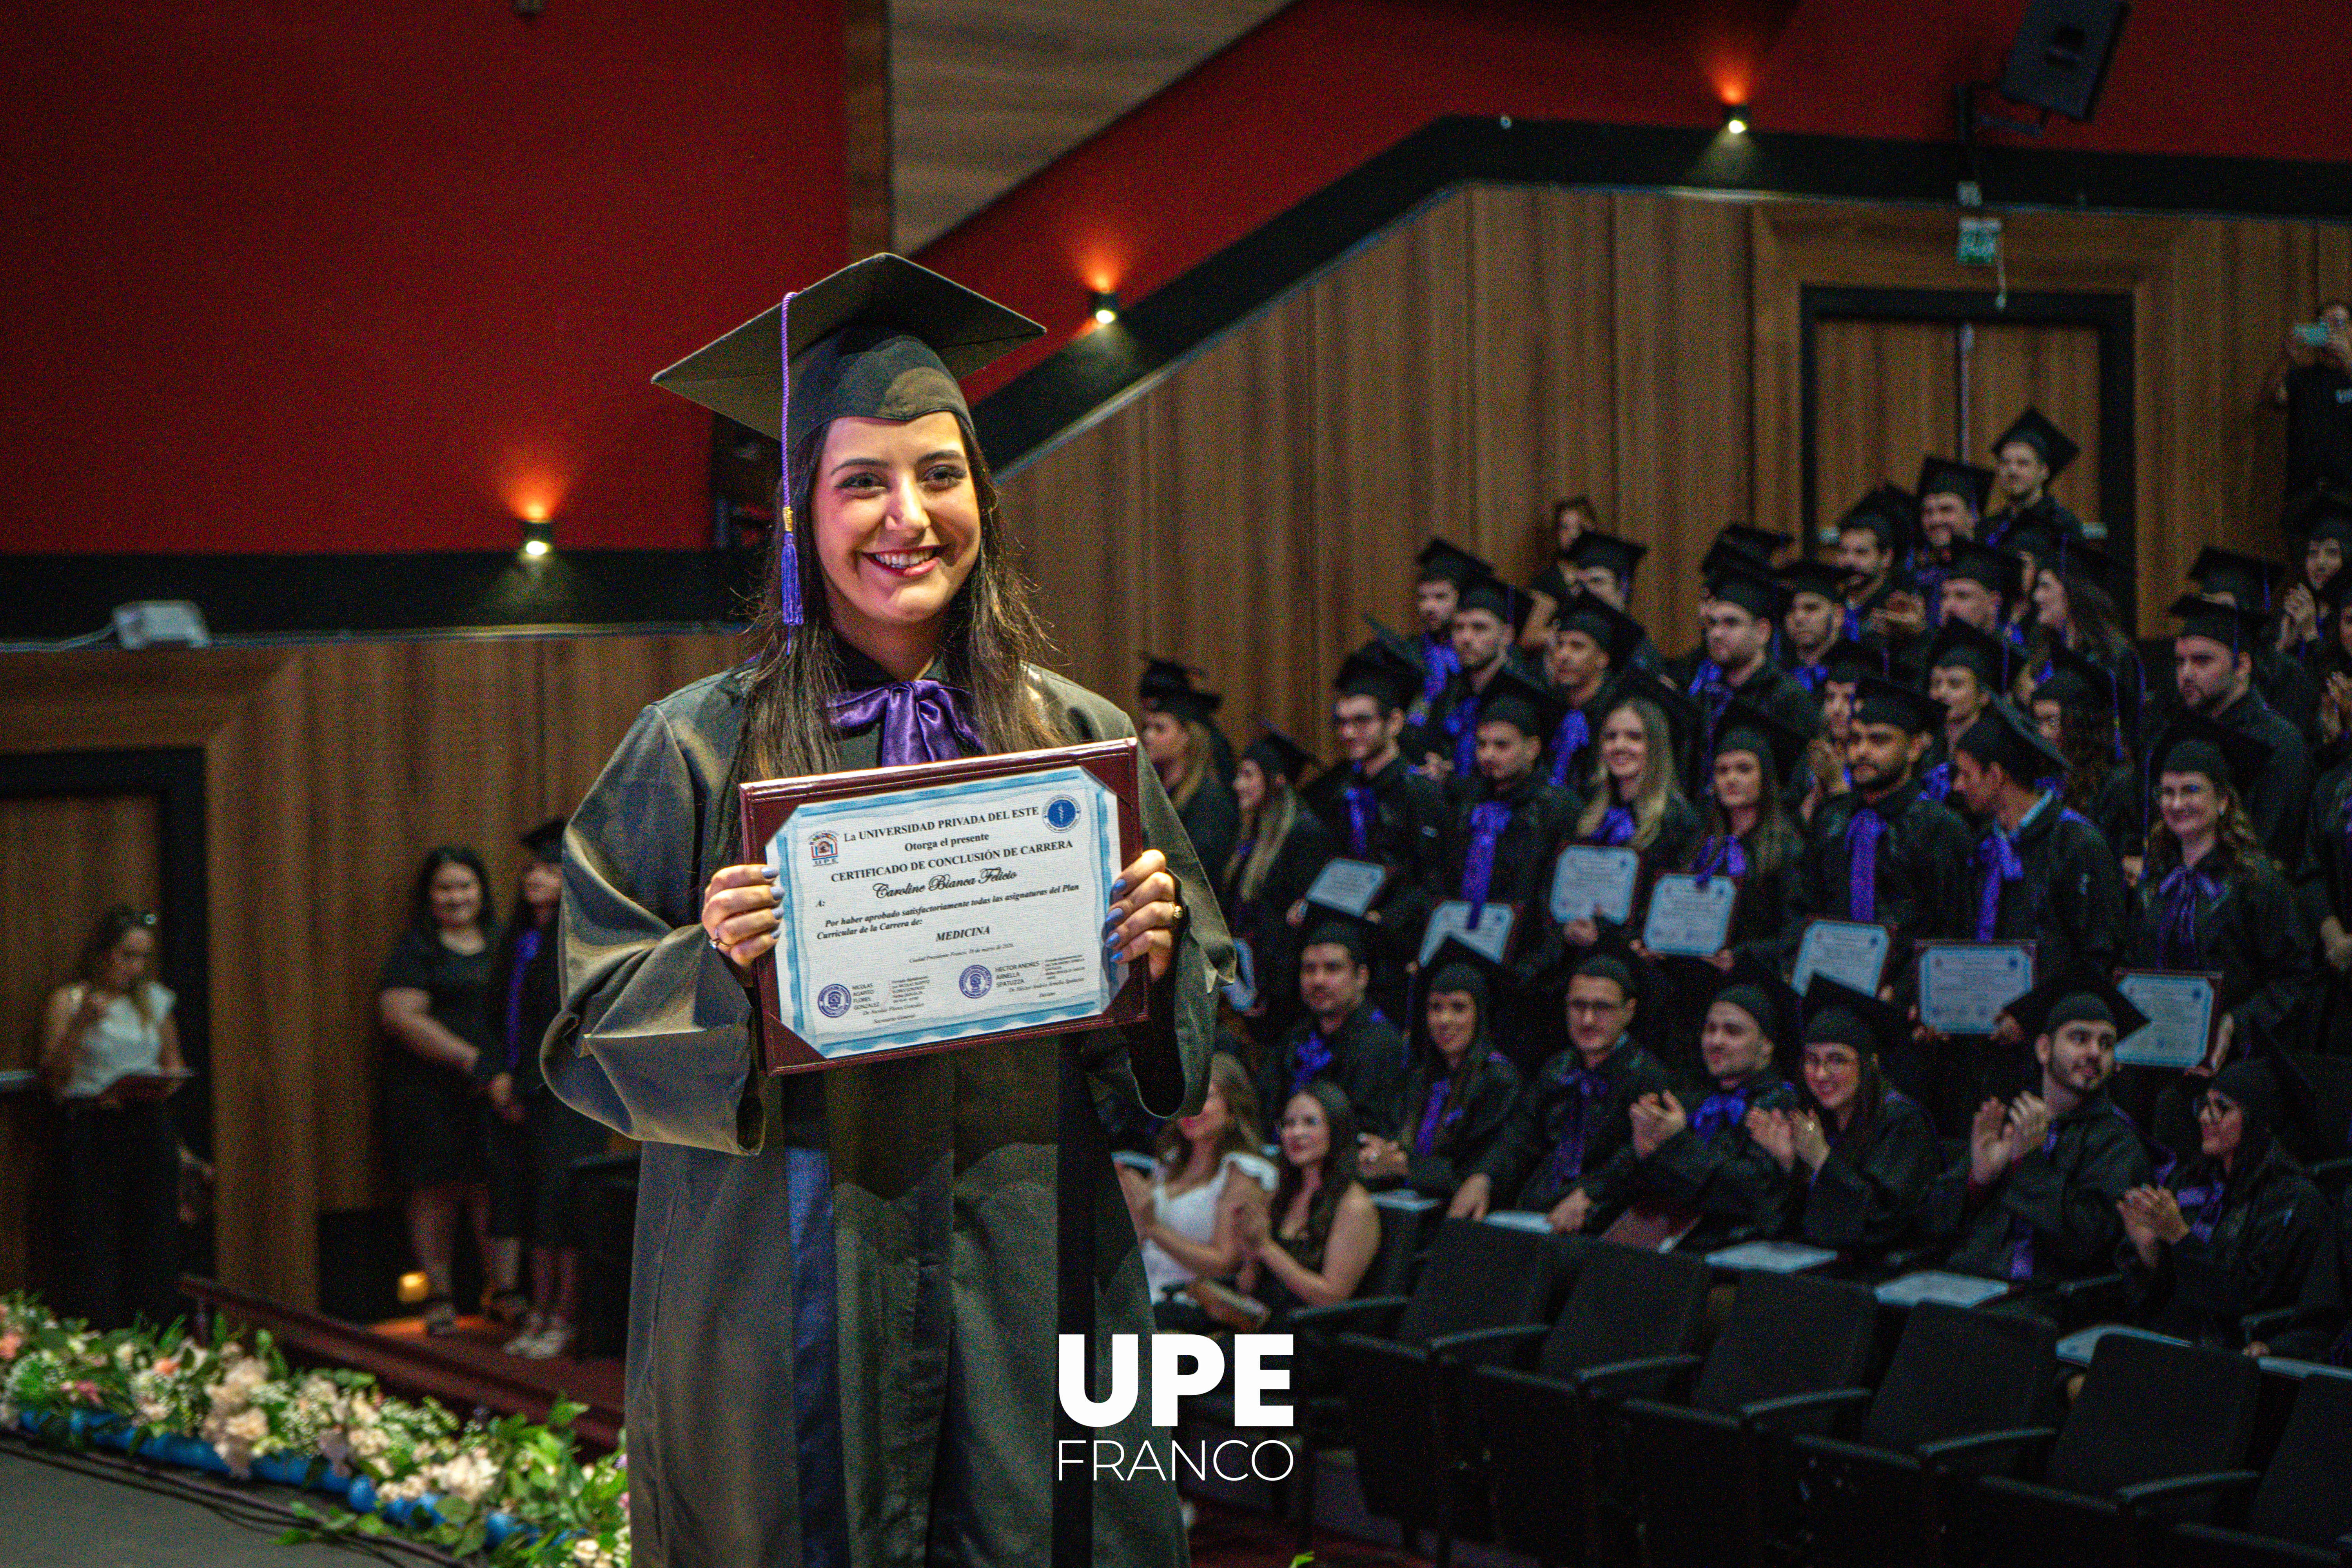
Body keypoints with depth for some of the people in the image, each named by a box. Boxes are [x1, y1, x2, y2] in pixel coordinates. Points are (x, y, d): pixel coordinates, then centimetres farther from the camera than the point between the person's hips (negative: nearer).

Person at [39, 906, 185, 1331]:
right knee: (92, 1248, -7)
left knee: (154, 1245, 2)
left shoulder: (156, 1001, 13)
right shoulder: (67, 1001, 1)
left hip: (150, 1125, 4)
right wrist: (80, 1024, -16)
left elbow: (173, 1063, 23)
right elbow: (54, 1079, -5)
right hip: (92, 1131, -4)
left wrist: (161, 1085, 0)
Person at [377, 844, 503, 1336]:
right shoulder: (415, 949, 0)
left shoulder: (502, 943, 15)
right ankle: (438, 1296, 4)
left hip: (495, 1090, 4)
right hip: (429, 1089, -4)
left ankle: (503, 1290, 5)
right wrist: (468, 1058, -17)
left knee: (495, 1190, 0)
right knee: (437, 1191, -3)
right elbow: (401, 1015, -11)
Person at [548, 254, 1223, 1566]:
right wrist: (711, 968, -19)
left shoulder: (1080, 743, 7)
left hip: (1029, 1261, 2)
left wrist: (1159, 955, -8)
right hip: (795, 1290, -2)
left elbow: (1205, 1005, 13)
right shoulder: (699, 752, -1)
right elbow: (594, 1025, 0)